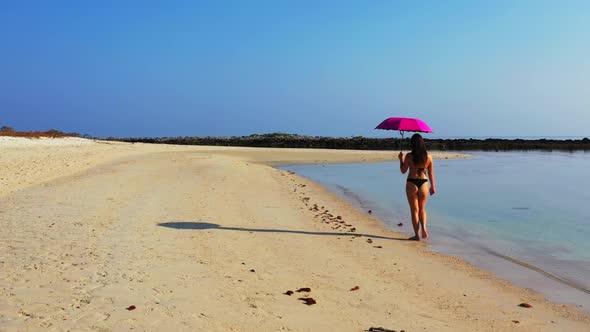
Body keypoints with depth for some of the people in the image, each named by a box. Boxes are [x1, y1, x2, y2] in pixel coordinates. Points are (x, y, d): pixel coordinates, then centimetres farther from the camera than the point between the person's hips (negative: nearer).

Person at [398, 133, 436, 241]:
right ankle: (424, 228, 0)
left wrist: (401, 159, 12)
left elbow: (403, 171, -2)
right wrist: (433, 186, 14)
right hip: (424, 183, 3)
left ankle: (417, 235, 7)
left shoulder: (409, 156, -10)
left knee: (414, 210, 6)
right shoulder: (428, 156, -1)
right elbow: (431, 173, 4)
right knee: (422, 208, 20)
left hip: (411, 183, -2)